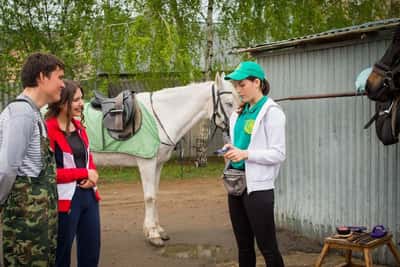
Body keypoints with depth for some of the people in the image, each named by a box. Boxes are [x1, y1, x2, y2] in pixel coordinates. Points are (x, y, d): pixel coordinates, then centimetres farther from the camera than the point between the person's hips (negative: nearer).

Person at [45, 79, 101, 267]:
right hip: (66, 199, -7)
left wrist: (93, 175, -4)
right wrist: (84, 173, -14)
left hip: (88, 195, 8)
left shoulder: (79, 126, 9)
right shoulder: (48, 130, -15)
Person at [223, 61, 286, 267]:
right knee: (243, 246, 15)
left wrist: (246, 154, -23)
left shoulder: (271, 112, -10)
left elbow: (279, 154, -14)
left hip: (258, 187, -8)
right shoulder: (240, 112, 12)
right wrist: (231, 151, 0)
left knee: (267, 247, -1)